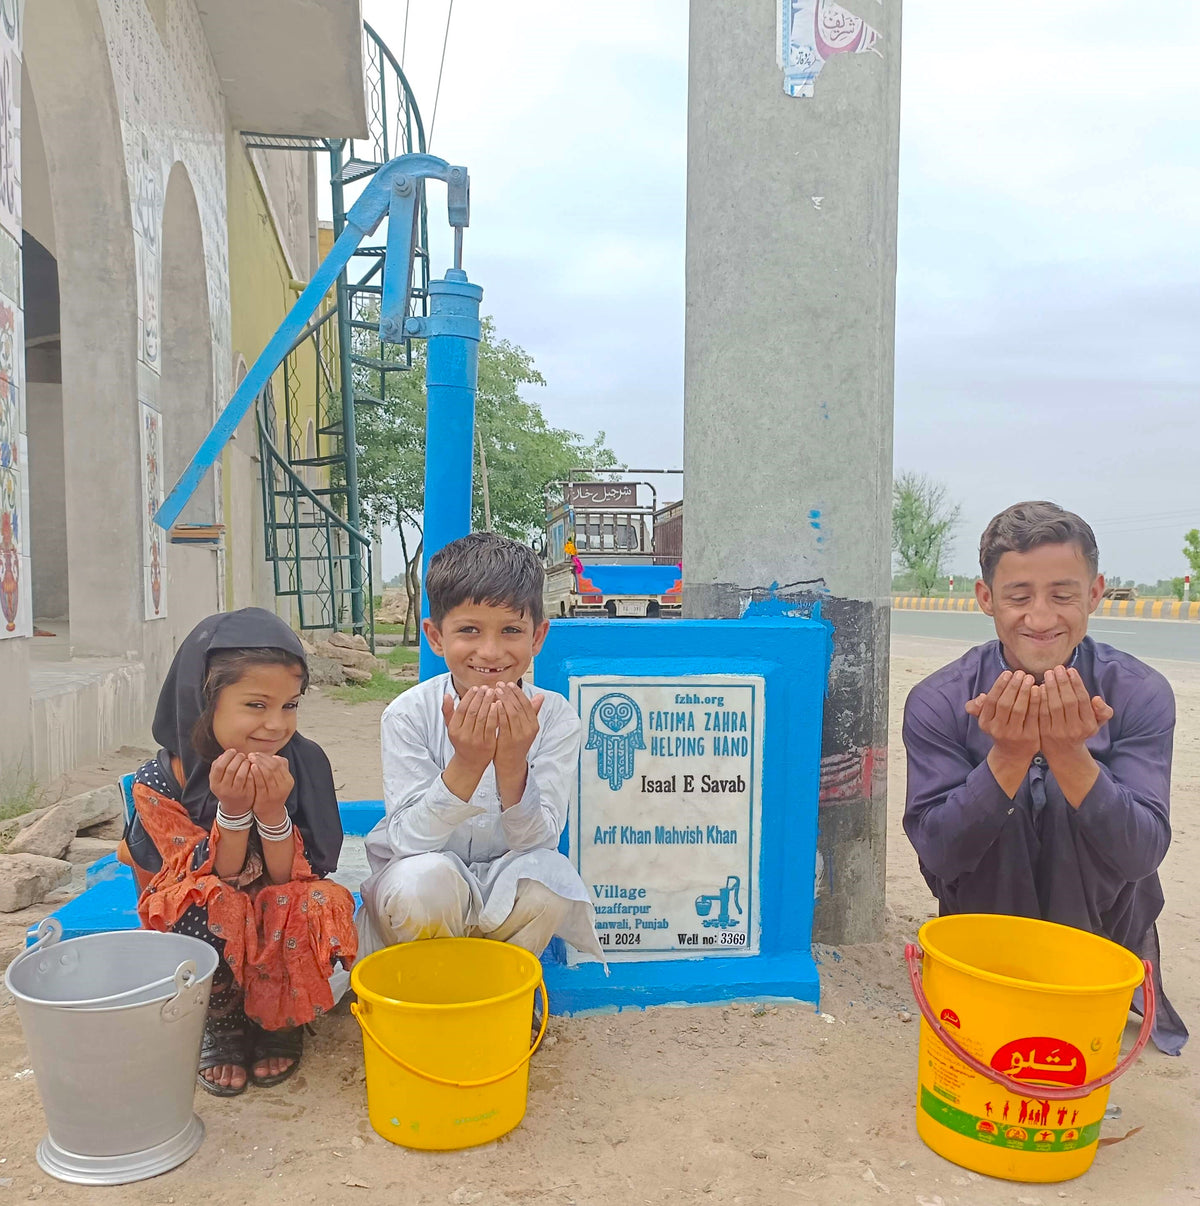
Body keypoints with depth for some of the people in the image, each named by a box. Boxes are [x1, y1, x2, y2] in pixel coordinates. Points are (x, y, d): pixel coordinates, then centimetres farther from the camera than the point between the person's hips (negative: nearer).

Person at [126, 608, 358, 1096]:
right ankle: (219, 1023, -3)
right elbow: (216, 878, -17)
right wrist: (231, 811, -34)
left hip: (280, 933, 1)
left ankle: (278, 1019, 1)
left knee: (323, 901, -31)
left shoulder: (304, 762, -17)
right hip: (203, 939, -1)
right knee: (207, 899, -33)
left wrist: (272, 811, -34)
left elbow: (291, 878, -16)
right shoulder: (158, 782, -18)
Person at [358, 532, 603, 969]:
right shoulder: (409, 714, -17)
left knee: (548, 877, -30)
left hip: (506, 880, 1)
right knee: (424, 881, -33)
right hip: (423, 877, -1)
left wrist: (512, 766, -36)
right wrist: (465, 766, -37)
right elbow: (408, 840, -21)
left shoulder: (556, 717, -14)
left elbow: (539, 841, -17)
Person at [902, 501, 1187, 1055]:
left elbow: (1140, 856, -19)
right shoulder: (938, 703, -15)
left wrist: (1069, 754, -36)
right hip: (985, 922, 0)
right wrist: (1008, 756, -33)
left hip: (1103, 926, 0)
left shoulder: (1140, 695, -13)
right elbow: (938, 854, -18)